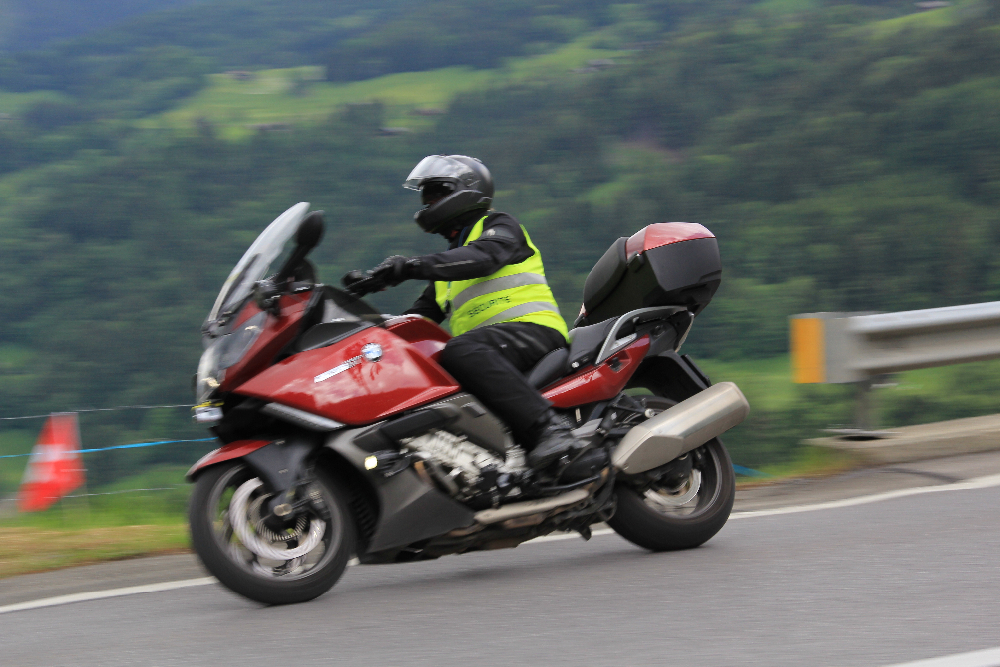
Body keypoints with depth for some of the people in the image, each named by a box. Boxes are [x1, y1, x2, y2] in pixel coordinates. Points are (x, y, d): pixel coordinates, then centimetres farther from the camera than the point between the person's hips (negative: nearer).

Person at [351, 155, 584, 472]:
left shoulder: (500, 226, 6)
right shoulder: (449, 261, 32)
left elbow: (482, 258, -17)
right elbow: (422, 313, 29)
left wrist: (414, 266, -30)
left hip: (532, 329, -8)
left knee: (461, 351, -38)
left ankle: (549, 429, -49)